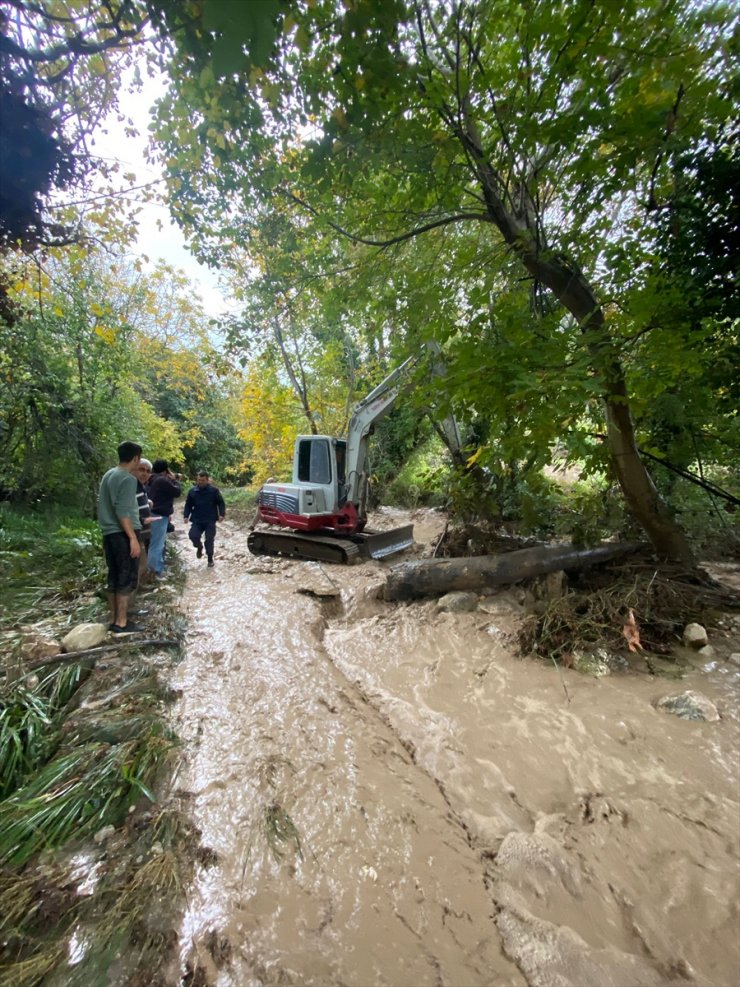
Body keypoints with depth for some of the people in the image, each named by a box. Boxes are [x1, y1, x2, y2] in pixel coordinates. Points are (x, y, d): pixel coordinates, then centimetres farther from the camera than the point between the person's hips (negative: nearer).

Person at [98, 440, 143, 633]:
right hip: (123, 533, -9)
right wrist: (133, 538, -21)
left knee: (114, 577, 13)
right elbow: (123, 511, -21)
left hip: (109, 533, 9)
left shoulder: (108, 475, 14)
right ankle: (122, 623, 3)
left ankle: (114, 620, 20)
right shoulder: (128, 479, -14)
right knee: (127, 578, -2)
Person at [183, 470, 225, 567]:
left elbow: (221, 503, -2)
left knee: (209, 539, -1)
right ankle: (199, 547, 18)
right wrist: (186, 516, -1)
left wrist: (222, 514, -15)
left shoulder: (214, 490, -4)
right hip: (197, 520, 2)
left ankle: (210, 558, 17)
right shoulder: (192, 491, 3)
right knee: (193, 535, -16)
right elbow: (188, 505, 11)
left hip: (210, 520, -2)